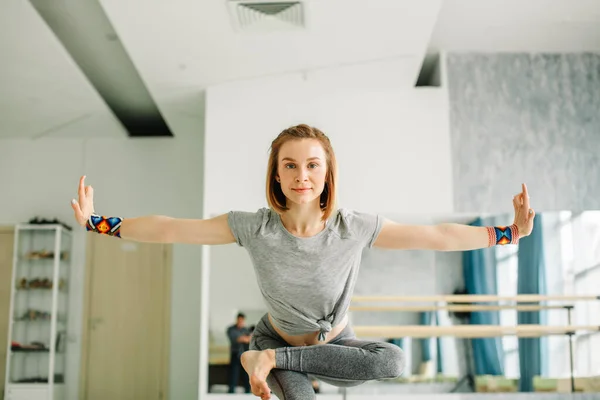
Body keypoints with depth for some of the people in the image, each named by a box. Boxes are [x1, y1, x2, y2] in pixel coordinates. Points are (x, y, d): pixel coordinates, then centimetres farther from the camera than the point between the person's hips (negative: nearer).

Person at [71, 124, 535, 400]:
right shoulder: (254, 227, -23)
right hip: (277, 337, -1)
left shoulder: (356, 227, -23)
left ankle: (272, 361, -17)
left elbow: (437, 236, -18)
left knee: (393, 360, -31)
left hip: (336, 344, 2)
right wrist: (97, 223, -23)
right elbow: (170, 229, -19)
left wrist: (509, 232, -20)